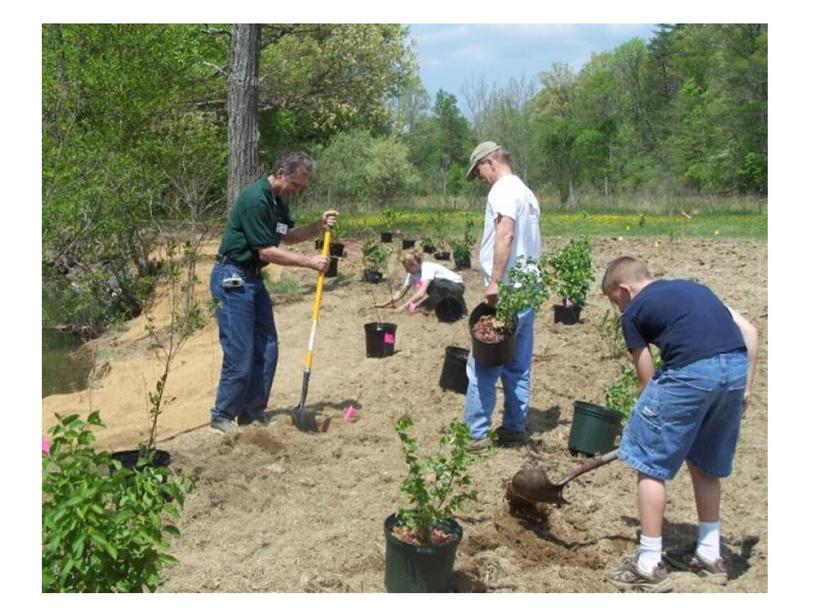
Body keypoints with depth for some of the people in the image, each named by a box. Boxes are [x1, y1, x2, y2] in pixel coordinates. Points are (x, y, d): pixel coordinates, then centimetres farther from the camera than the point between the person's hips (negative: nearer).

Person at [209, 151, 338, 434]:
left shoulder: (277, 200, 8)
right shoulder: (255, 199, -21)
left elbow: (287, 236, 19)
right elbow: (266, 252, -21)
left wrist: (319, 226, 3)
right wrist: (309, 262, -15)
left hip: (253, 278, 10)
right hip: (232, 279, -10)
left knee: (266, 350, 10)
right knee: (240, 355, -7)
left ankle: (252, 411, 21)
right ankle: (222, 418, 8)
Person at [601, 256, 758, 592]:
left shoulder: (633, 312, 12)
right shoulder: (691, 287, 29)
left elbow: (648, 379, 13)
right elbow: (748, 330, 21)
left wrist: (648, 422, 28)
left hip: (692, 371, -7)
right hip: (737, 367, 7)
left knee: (650, 463, 8)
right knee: (705, 463, 24)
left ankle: (649, 567, 11)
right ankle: (709, 554, 36)